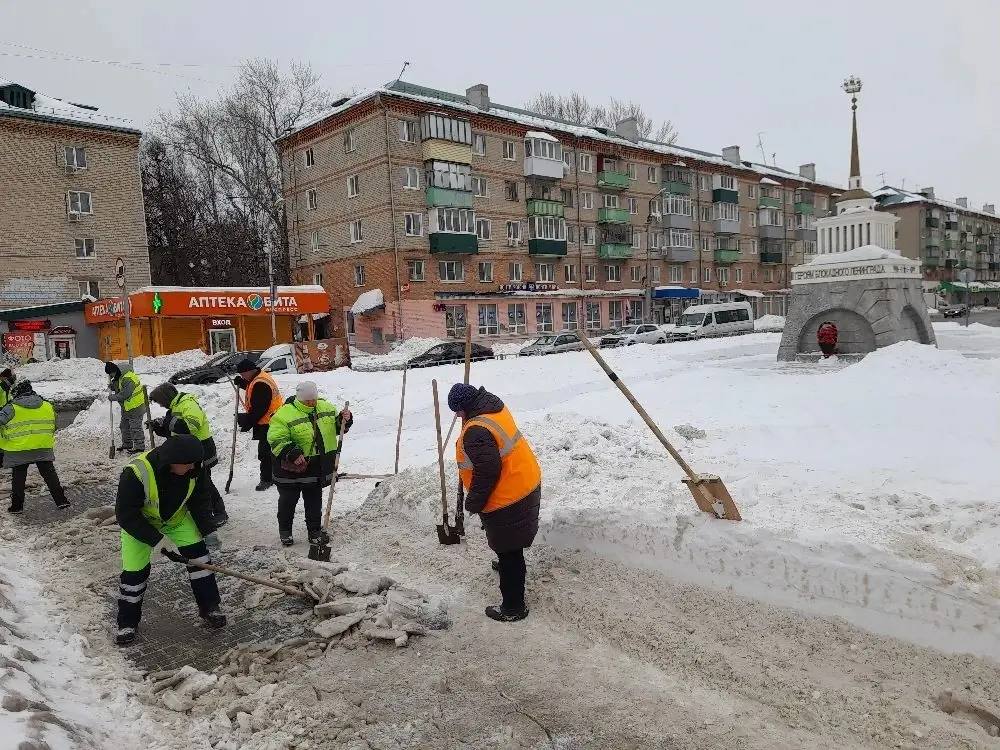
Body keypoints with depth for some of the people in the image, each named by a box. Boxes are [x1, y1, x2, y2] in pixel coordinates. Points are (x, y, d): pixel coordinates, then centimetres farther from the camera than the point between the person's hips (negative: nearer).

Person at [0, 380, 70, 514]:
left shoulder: (12, 408, -8)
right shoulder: (48, 406, 4)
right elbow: (52, 427, 12)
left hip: (18, 451, -3)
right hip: (44, 449, 3)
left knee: (18, 479, 11)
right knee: (50, 475, 10)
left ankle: (17, 505, 15)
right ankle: (61, 500, 8)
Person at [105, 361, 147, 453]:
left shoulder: (128, 379, -24)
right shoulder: (120, 377, 9)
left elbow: (124, 394, -26)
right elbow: (118, 389, 22)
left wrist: (113, 397, -15)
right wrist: (112, 386, 2)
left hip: (135, 407, -11)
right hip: (127, 407, 11)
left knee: (135, 428, -5)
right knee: (125, 426, 19)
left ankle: (139, 446, 1)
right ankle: (127, 444, 31)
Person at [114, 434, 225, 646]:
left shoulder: (193, 469, -24)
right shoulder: (137, 472, -39)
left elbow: (199, 500, -7)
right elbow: (126, 515, -31)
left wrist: (208, 530, -12)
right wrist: (157, 540, -33)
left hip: (175, 516, 4)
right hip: (139, 521, -3)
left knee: (198, 553, -6)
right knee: (135, 571, -5)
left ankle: (209, 607, 9)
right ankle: (127, 623, 18)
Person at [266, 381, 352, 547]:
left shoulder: (326, 408, 1)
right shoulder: (284, 415, -18)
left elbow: (337, 427, 12)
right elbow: (276, 440, -21)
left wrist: (344, 420, -10)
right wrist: (292, 454, -31)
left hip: (317, 469, 4)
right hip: (292, 469, -4)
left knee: (314, 502, 16)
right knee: (288, 502, 12)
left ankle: (315, 531, 31)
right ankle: (285, 531, 32)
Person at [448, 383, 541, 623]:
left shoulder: (476, 432, -28)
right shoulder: (495, 408, 1)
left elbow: (487, 471, -31)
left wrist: (474, 502, -20)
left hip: (507, 500, -10)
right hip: (526, 485, 10)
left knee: (509, 552, 4)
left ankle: (513, 608, 17)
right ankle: (508, 564, 59)